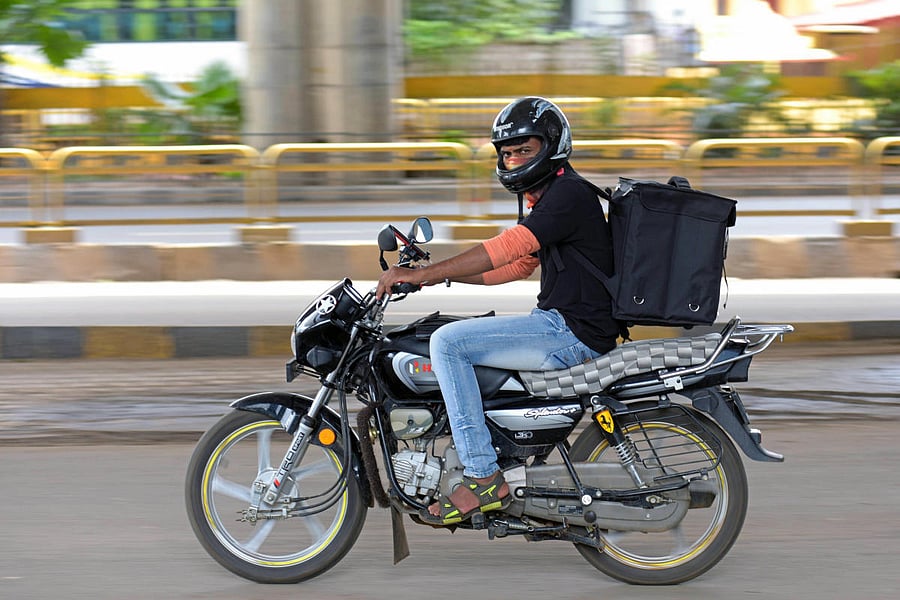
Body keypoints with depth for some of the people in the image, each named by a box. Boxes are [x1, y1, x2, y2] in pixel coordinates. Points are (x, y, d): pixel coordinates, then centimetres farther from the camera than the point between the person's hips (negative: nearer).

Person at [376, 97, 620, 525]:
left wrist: (419, 275, -23)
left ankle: (483, 478, -19)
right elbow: (518, 265, 25)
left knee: (448, 342, -19)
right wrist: (440, 275, 14)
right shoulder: (547, 198, 19)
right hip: (558, 323, 11)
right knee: (450, 339, 19)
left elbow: (504, 250, -24)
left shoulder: (569, 193, -15)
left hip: (573, 332, -11)